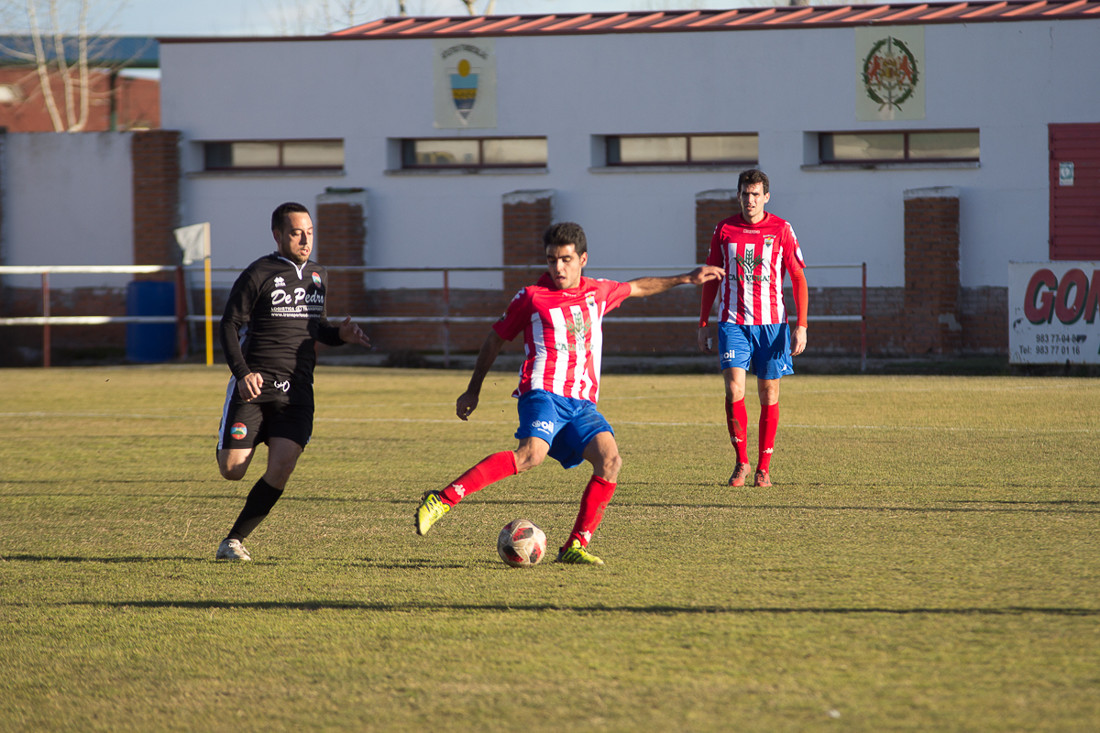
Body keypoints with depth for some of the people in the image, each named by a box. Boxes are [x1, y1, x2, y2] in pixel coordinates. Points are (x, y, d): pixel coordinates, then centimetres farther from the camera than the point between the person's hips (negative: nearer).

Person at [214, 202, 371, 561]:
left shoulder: (318, 276, 15)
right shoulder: (258, 274, -4)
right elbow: (230, 326, -4)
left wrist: (339, 334, 4)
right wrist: (242, 373, -17)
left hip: (297, 392, 4)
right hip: (255, 386, -4)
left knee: (282, 467, -14)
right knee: (232, 470, -9)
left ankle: (234, 540, -2)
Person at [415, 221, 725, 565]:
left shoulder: (597, 292, 17)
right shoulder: (532, 297, 5)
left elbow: (637, 288, 38)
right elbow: (495, 338, 16)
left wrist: (685, 279, 40)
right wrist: (473, 391, 21)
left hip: (582, 404, 5)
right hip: (543, 392, -5)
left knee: (610, 458, -21)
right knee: (533, 453, -33)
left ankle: (575, 546, -16)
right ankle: (443, 499, -36)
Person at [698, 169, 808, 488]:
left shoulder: (781, 230, 0)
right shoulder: (724, 229, 5)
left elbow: (798, 279, 1)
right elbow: (711, 278, 13)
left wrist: (801, 326, -7)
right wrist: (703, 324, 9)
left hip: (771, 323, 0)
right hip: (733, 322, 0)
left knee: (769, 396, 3)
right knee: (734, 390, -13)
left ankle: (763, 467, 13)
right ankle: (741, 462, -1)